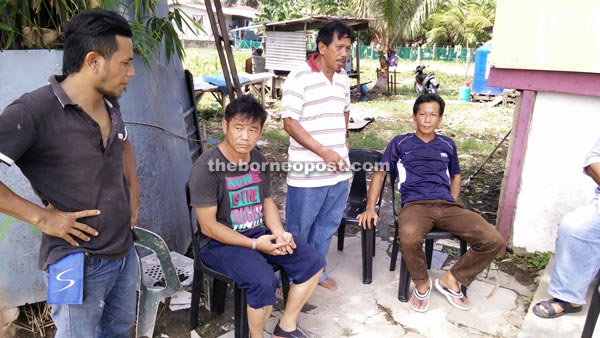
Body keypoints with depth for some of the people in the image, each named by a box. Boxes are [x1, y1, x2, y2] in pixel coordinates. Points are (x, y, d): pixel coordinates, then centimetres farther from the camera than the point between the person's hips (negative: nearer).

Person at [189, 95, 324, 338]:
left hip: (260, 233, 8)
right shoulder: (206, 167, -20)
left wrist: (279, 233, -6)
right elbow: (208, 226, -18)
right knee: (263, 282, -32)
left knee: (313, 262, -1)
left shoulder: (258, 160, 3)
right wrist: (254, 244, -22)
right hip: (221, 243, -7)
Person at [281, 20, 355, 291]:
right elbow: (290, 123, -16)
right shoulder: (299, 78, -13)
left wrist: (343, 140, 14)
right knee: (298, 229, 8)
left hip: (339, 170, 7)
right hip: (307, 172, -7)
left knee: (327, 225, 19)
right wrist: (324, 151, -21)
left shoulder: (343, 77, 10)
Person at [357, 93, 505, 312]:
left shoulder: (448, 145, 23)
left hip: (447, 205, 4)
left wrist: (453, 204, 15)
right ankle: (422, 283, -6)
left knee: (494, 241, -19)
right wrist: (370, 208, 0)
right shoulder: (400, 143, 13)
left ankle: (451, 279, 4)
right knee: (409, 238, -40)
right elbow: (380, 173, 11)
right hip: (415, 204, -3)